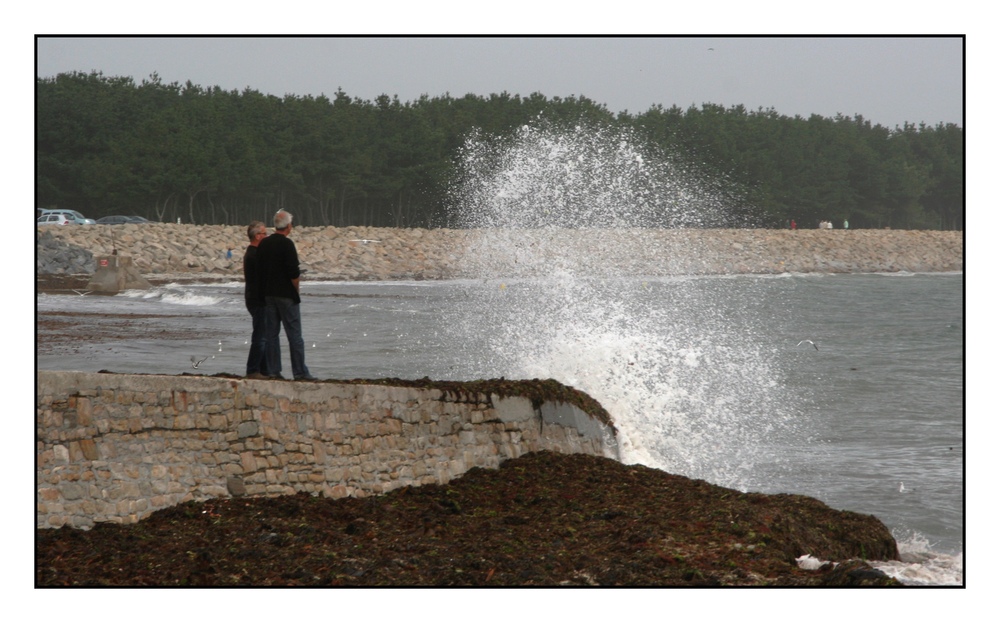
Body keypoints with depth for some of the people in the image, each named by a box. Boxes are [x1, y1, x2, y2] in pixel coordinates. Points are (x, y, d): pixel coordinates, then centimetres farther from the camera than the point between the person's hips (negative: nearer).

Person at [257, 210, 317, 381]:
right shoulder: (286, 244, -14)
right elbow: (293, 272, -17)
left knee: (270, 334, 8)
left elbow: (259, 270, 9)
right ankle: (300, 372, -3)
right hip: (286, 295, -6)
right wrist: (296, 290, -2)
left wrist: (264, 290, 15)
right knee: (294, 335, -2)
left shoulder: (263, 244, 6)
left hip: (268, 294, 6)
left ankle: (273, 371, 7)